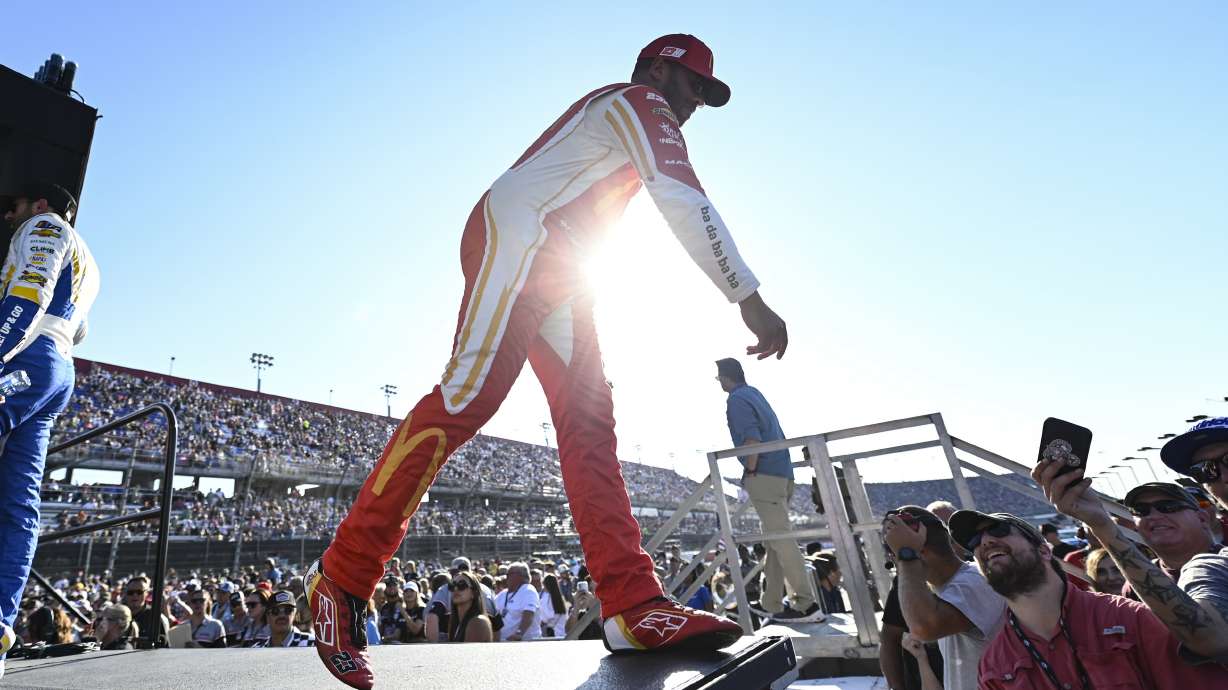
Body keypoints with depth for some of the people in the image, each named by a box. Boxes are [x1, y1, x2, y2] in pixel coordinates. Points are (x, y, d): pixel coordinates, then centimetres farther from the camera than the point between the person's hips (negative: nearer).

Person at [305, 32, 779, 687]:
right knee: (469, 395, -21)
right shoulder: (637, 101, 4)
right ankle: (342, 576, -10)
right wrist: (751, 300, -11)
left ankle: (635, 608, -10)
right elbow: (687, 204, -11)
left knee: (589, 420, -6)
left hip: (550, 266, 10)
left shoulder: (624, 129, 34)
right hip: (515, 233, -10)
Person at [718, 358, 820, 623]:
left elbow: (752, 439, -19)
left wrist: (749, 473, -12)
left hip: (764, 476, -10)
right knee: (775, 538, 11)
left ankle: (806, 604, -7)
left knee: (781, 538, -8)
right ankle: (771, 603, 18)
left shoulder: (736, 399, -7)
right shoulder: (755, 393, 20)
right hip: (781, 473, 10)